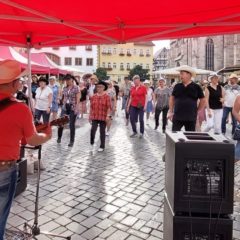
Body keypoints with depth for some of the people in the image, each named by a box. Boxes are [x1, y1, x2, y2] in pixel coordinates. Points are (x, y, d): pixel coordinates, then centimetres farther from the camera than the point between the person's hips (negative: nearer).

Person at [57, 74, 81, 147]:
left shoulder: (76, 88, -6)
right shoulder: (64, 88, 9)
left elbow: (78, 99, -10)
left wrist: (76, 108, -16)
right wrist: (63, 103, 8)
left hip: (73, 108, -4)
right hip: (65, 107, 4)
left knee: (72, 125, 1)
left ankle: (71, 141, 13)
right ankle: (59, 137, 24)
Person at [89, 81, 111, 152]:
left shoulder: (106, 96, -5)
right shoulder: (93, 96, 6)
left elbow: (109, 107, -8)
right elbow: (91, 107, 11)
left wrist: (108, 115, -15)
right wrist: (90, 115, 9)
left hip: (103, 117, -2)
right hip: (94, 117, 3)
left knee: (102, 132, 7)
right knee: (93, 130, -10)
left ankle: (102, 146, 19)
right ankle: (92, 143, 13)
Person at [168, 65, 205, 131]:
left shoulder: (196, 87, -1)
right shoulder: (177, 86, 4)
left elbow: (203, 100, 7)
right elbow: (172, 98, 13)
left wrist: (197, 111, 5)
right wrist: (171, 111, 9)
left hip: (191, 118, -1)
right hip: (177, 117, 1)